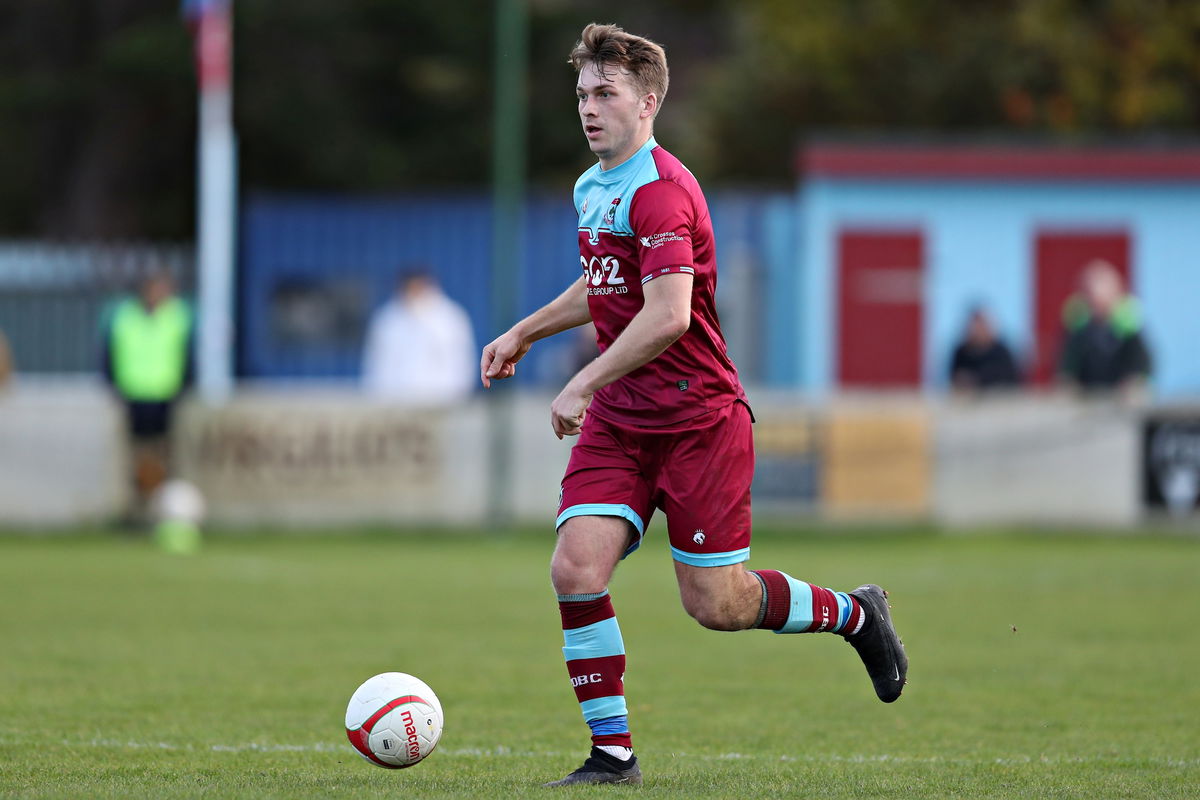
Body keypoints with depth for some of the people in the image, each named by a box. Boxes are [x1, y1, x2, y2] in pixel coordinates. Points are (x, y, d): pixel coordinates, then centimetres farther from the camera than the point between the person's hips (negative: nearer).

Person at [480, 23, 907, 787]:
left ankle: (854, 613, 27)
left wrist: (583, 384, -26)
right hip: (619, 422, 8)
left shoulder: (660, 192, -19)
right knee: (576, 567, -11)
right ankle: (613, 752, -3)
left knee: (716, 603, -1)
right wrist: (523, 333, 25)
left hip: (698, 421, -7)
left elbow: (667, 316, -28)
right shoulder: (593, 188, 12)